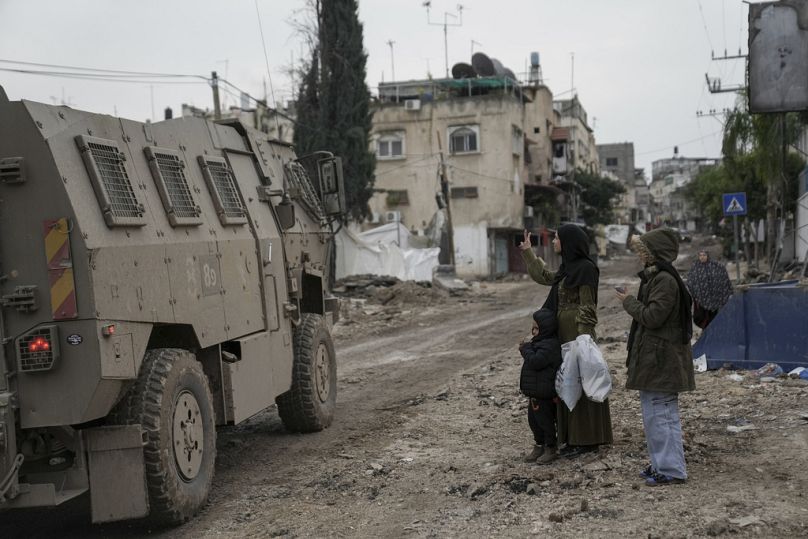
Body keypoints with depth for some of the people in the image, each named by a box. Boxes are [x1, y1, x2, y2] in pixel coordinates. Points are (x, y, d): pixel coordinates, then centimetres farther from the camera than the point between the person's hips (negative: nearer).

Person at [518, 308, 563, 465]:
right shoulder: (540, 342, 11)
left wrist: (526, 348, -15)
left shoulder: (550, 346, -22)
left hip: (543, 394, -10)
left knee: (544, 420, 2)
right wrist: (526, 349, 3)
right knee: (533, 419, 17)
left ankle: (551, 449, 15)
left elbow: (535, 361, -30)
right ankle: (539, 446, 29)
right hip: (535, 392, 10)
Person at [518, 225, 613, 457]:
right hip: (564, 333, 9)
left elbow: (588, 308, -17)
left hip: (577, 334, -9)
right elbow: (546, 278, 28)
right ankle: (574, 438, 20)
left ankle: (586, 440, 6)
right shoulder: (568, 268, 11)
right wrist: (528, 252, 31)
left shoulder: (585, 268, -15)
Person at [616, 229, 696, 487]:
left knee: (660, 413, -5)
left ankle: (672, 470, 3)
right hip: (653, 356, 11)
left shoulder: (665, 280, -19)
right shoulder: (654, 277, 13)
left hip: (661, 358, -11)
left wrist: (628, 301, -10)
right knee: (655, 412, 17)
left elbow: (652, 316, -21)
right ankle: (662, 464, 27)